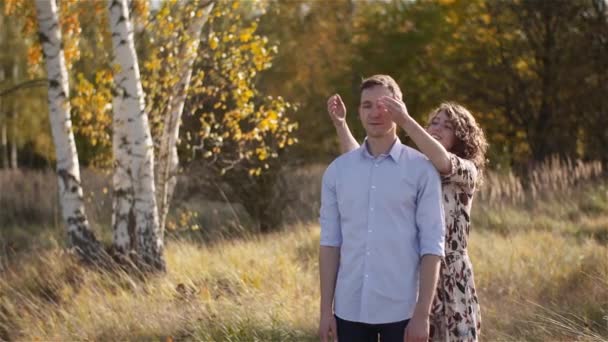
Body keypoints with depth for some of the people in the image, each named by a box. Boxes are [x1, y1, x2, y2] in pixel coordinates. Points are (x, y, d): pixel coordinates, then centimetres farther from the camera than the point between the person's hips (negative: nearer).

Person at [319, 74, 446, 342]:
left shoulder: (421, 170, -3)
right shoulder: (337, 170, 7)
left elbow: (432, 246, -5)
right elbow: (330, 242, 7)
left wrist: (422, 313, -11)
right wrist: (326, 309, 2)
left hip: (401, 310, -3)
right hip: (350, 310, 3)